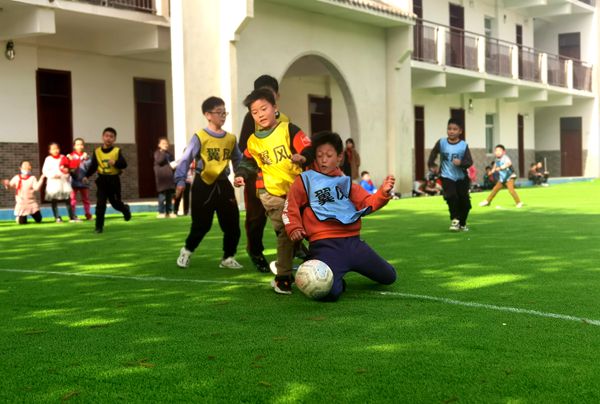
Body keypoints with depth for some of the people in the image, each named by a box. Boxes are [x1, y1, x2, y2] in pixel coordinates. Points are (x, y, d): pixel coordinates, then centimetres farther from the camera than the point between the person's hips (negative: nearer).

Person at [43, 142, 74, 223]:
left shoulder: (63, 158, 9)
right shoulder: (48, 159, 0)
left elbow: (67, 168, 15)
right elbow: (45, 171, -5)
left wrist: (66, 170, -8)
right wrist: (52, 175, -19)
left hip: (64, 182, 2)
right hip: (53, 183, -2)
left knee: (68, 200, 1)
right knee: (54, 201, 0)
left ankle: (72, 217, 5)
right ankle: (57, 217, 6)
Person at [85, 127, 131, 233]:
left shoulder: (117, 151, -5)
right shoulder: (97, 151, 0)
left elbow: (124, 164, -11)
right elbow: (93, 166, 0)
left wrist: (115, 163, -30)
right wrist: (87, 176, -13)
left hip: (114, 180, -1)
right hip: (102, 180, 1)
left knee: (116, 203, 9)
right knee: (100, 204, -4)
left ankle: (125, 209, 44)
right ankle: (99, 226, 2)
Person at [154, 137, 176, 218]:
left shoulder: (169, 154, 18)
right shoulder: (157, 153, 1)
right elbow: (159, 161, -18)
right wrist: (163, 151, -15)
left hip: (169, 177, 6)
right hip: (161, 177, -6)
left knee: (170, 196, 7)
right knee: (162, 196, -8)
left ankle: (169, 212, 12)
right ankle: (161, 212, -3)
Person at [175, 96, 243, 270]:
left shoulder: (231, 139, 6)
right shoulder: (200, 137, -9)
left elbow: (238, 161, 17)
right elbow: (186, 160, -10)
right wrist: (181, 181, -19)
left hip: (223, 185, 4)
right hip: (203, 185, -4)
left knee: (232, 225, 2)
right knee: (201, 225, 3)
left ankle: (228, 258, 18)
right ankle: (187, 251, 28)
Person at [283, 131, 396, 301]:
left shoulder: (345, 181, 18)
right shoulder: (305, 180, 5)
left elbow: (367, 203, 12)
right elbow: (291, 207, 4)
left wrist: (383, 192, -6)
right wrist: (294, 228, -13)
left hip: (352, 241, 5)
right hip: (325, 244, -5)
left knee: (389, 277, 13)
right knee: (329, 292, -31)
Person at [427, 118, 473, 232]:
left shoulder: (464, 145, -12)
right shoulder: (441, 143, -7)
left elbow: (470, 162, -14)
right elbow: (434, 153, 12)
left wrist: (461, 163, -32)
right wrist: (431, 164, 3)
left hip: (461, 177, 1)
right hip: (447, 177, 0)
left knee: (464, 202, 6)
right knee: (451, 197, -22)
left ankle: (462, 224, 25)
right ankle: (454, 220, -6)